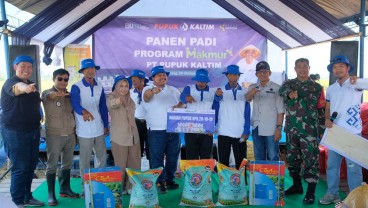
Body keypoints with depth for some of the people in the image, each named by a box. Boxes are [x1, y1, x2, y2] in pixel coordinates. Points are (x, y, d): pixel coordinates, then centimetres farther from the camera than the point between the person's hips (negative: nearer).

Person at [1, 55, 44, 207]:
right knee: (20, 168, -2)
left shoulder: (32, 85, 10)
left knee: (31, 166, 15)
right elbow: (17, 88, -40)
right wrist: (24, 88, -63)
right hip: (15, 133, -8)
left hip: (33, 131, 8)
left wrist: (37, 123, 19)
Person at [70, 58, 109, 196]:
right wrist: (83, 111, -48)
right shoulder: (76, 87, -9)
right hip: (84, 130, -5)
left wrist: (106, 125, 12)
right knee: (84, 160, 3)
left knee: (102, 157, 15)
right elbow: (75, 104, -27)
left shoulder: (100, 87, 8)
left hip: (99, 129, 5)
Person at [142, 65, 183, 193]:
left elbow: (182, 103, 16)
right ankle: (159, 183, 12)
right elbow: (146, 96, -26)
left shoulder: (173, 90, 13)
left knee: (172, 157, 14)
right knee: (157, 159, 0)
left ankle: (169, 180, 29)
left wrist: (178, 106, -9)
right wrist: (153, 90, -51)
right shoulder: (148, 89, -4)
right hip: (156, 131, -5)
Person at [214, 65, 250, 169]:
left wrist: (246, 132, -1)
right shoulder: (220, 91, 3)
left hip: (240, 134, 1)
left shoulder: (244, 92, 6)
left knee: (241, 162, 3)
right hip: (223, 133, -1)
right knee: (223, 162, 4)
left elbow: (247, 114, 4)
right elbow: (215, 111, 2)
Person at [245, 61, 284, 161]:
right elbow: (247, 99, -11)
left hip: (271, 130, -3)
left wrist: (279, 128, -10)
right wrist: (251, 93, -33)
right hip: (256, 129, 4)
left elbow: (280, 110, -3)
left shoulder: (276, 88, -1)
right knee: (259, 158, 12)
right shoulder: (253, 87, 9)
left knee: (273, 158, 0)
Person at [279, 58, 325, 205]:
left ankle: (310, 192, 4)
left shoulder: (317, 87, 4)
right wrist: (290, 93, -42)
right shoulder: (288, 83, 7)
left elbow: (322, 110, 4)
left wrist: (322, 130, -1)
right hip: (291, 129, 3)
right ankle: (297, 185, 28)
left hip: (310, 130, -3)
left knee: (311, 160, -4)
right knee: (292, 159, 12)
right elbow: (282, 90, -18)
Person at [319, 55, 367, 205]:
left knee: (353, 167, 0)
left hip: (352, 133, -5)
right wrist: (327, 120, -3)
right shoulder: (330, 89, 13)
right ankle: (332, 194, 24)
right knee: (332, 165, 12)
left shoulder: (356, 85, -4)